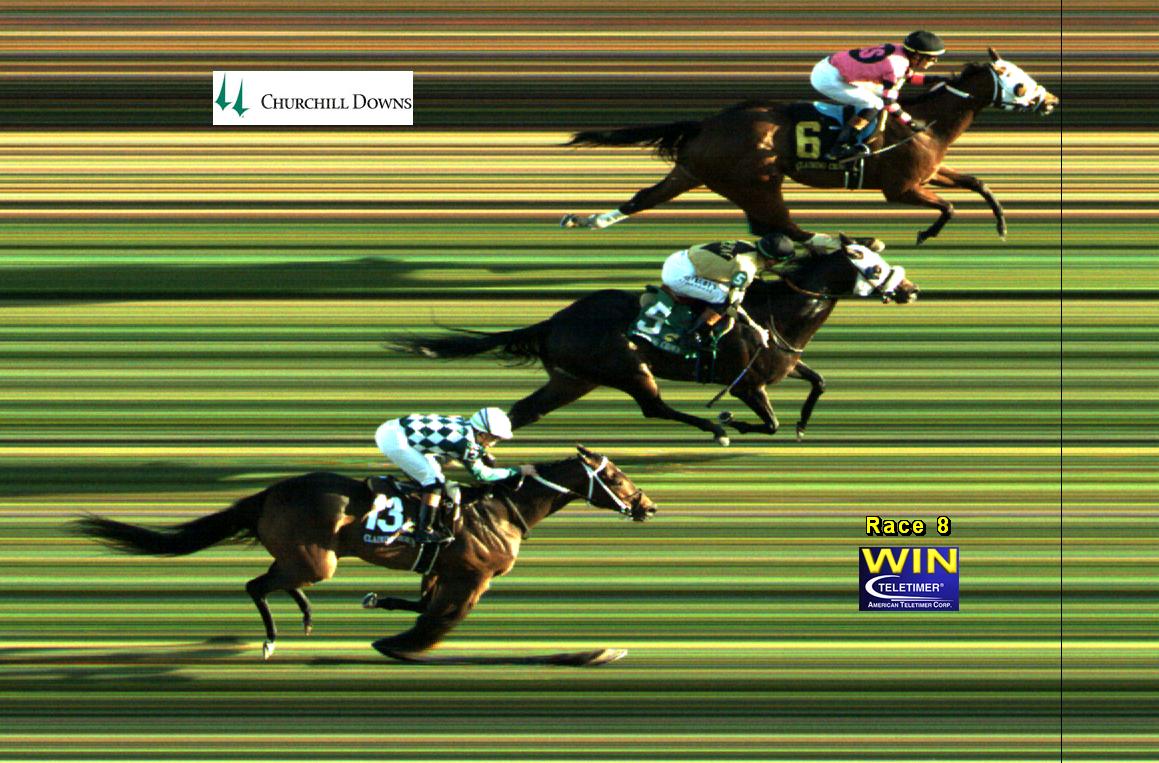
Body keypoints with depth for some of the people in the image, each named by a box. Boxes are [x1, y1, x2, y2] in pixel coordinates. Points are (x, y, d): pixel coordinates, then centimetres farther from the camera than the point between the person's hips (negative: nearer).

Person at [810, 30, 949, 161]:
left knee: (881, 93, 13)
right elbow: (889, 102, -20)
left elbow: (908, 76, 22)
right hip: (826, 78, -10)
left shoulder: (898, 50, 2)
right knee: (874, 104, -14)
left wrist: (936, 79, 15)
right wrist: (910, 122, -12)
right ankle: (839, 148, -16)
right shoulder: (896, 65, -24)